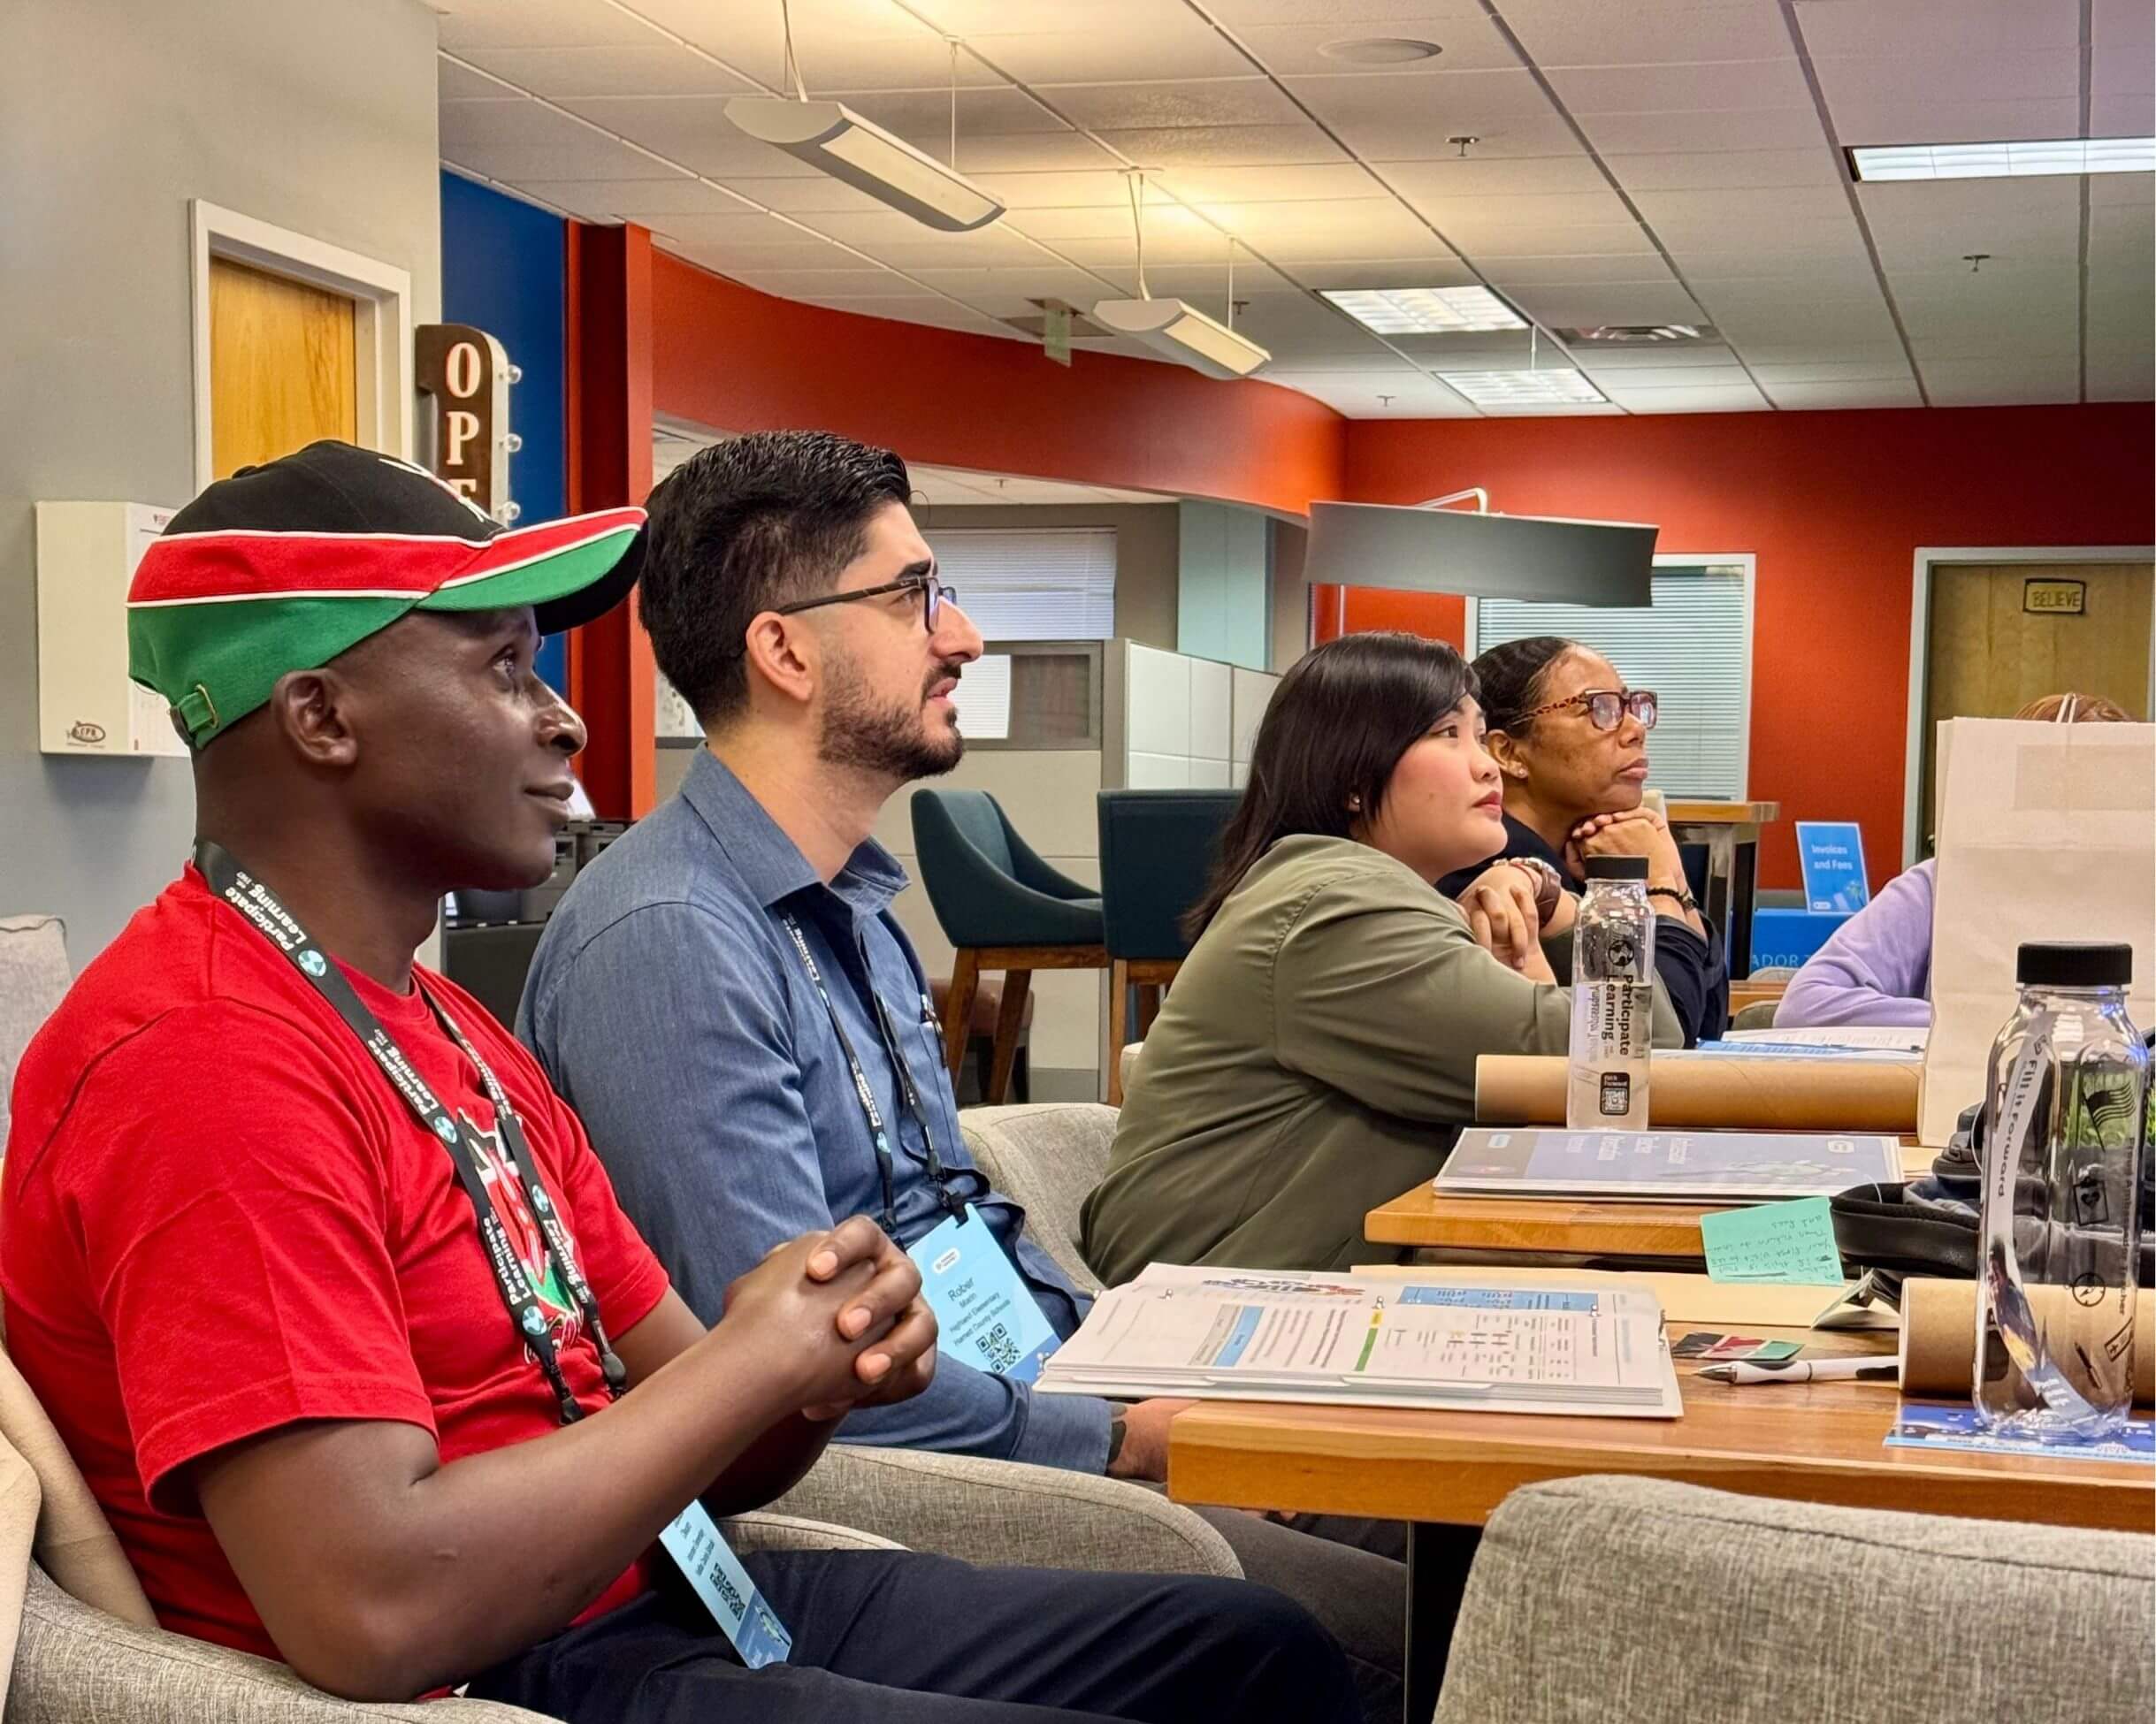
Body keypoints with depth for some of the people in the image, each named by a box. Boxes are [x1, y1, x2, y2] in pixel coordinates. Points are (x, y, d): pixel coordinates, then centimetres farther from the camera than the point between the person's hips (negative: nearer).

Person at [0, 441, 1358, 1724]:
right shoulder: (209, 1059, -20)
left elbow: (679, 1445, 13)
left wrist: (827, 1366, -10)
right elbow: (374, 1612, -29)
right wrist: (757, 1355, -19)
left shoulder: (443, 1028, 11)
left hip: (661, 1597, 9)